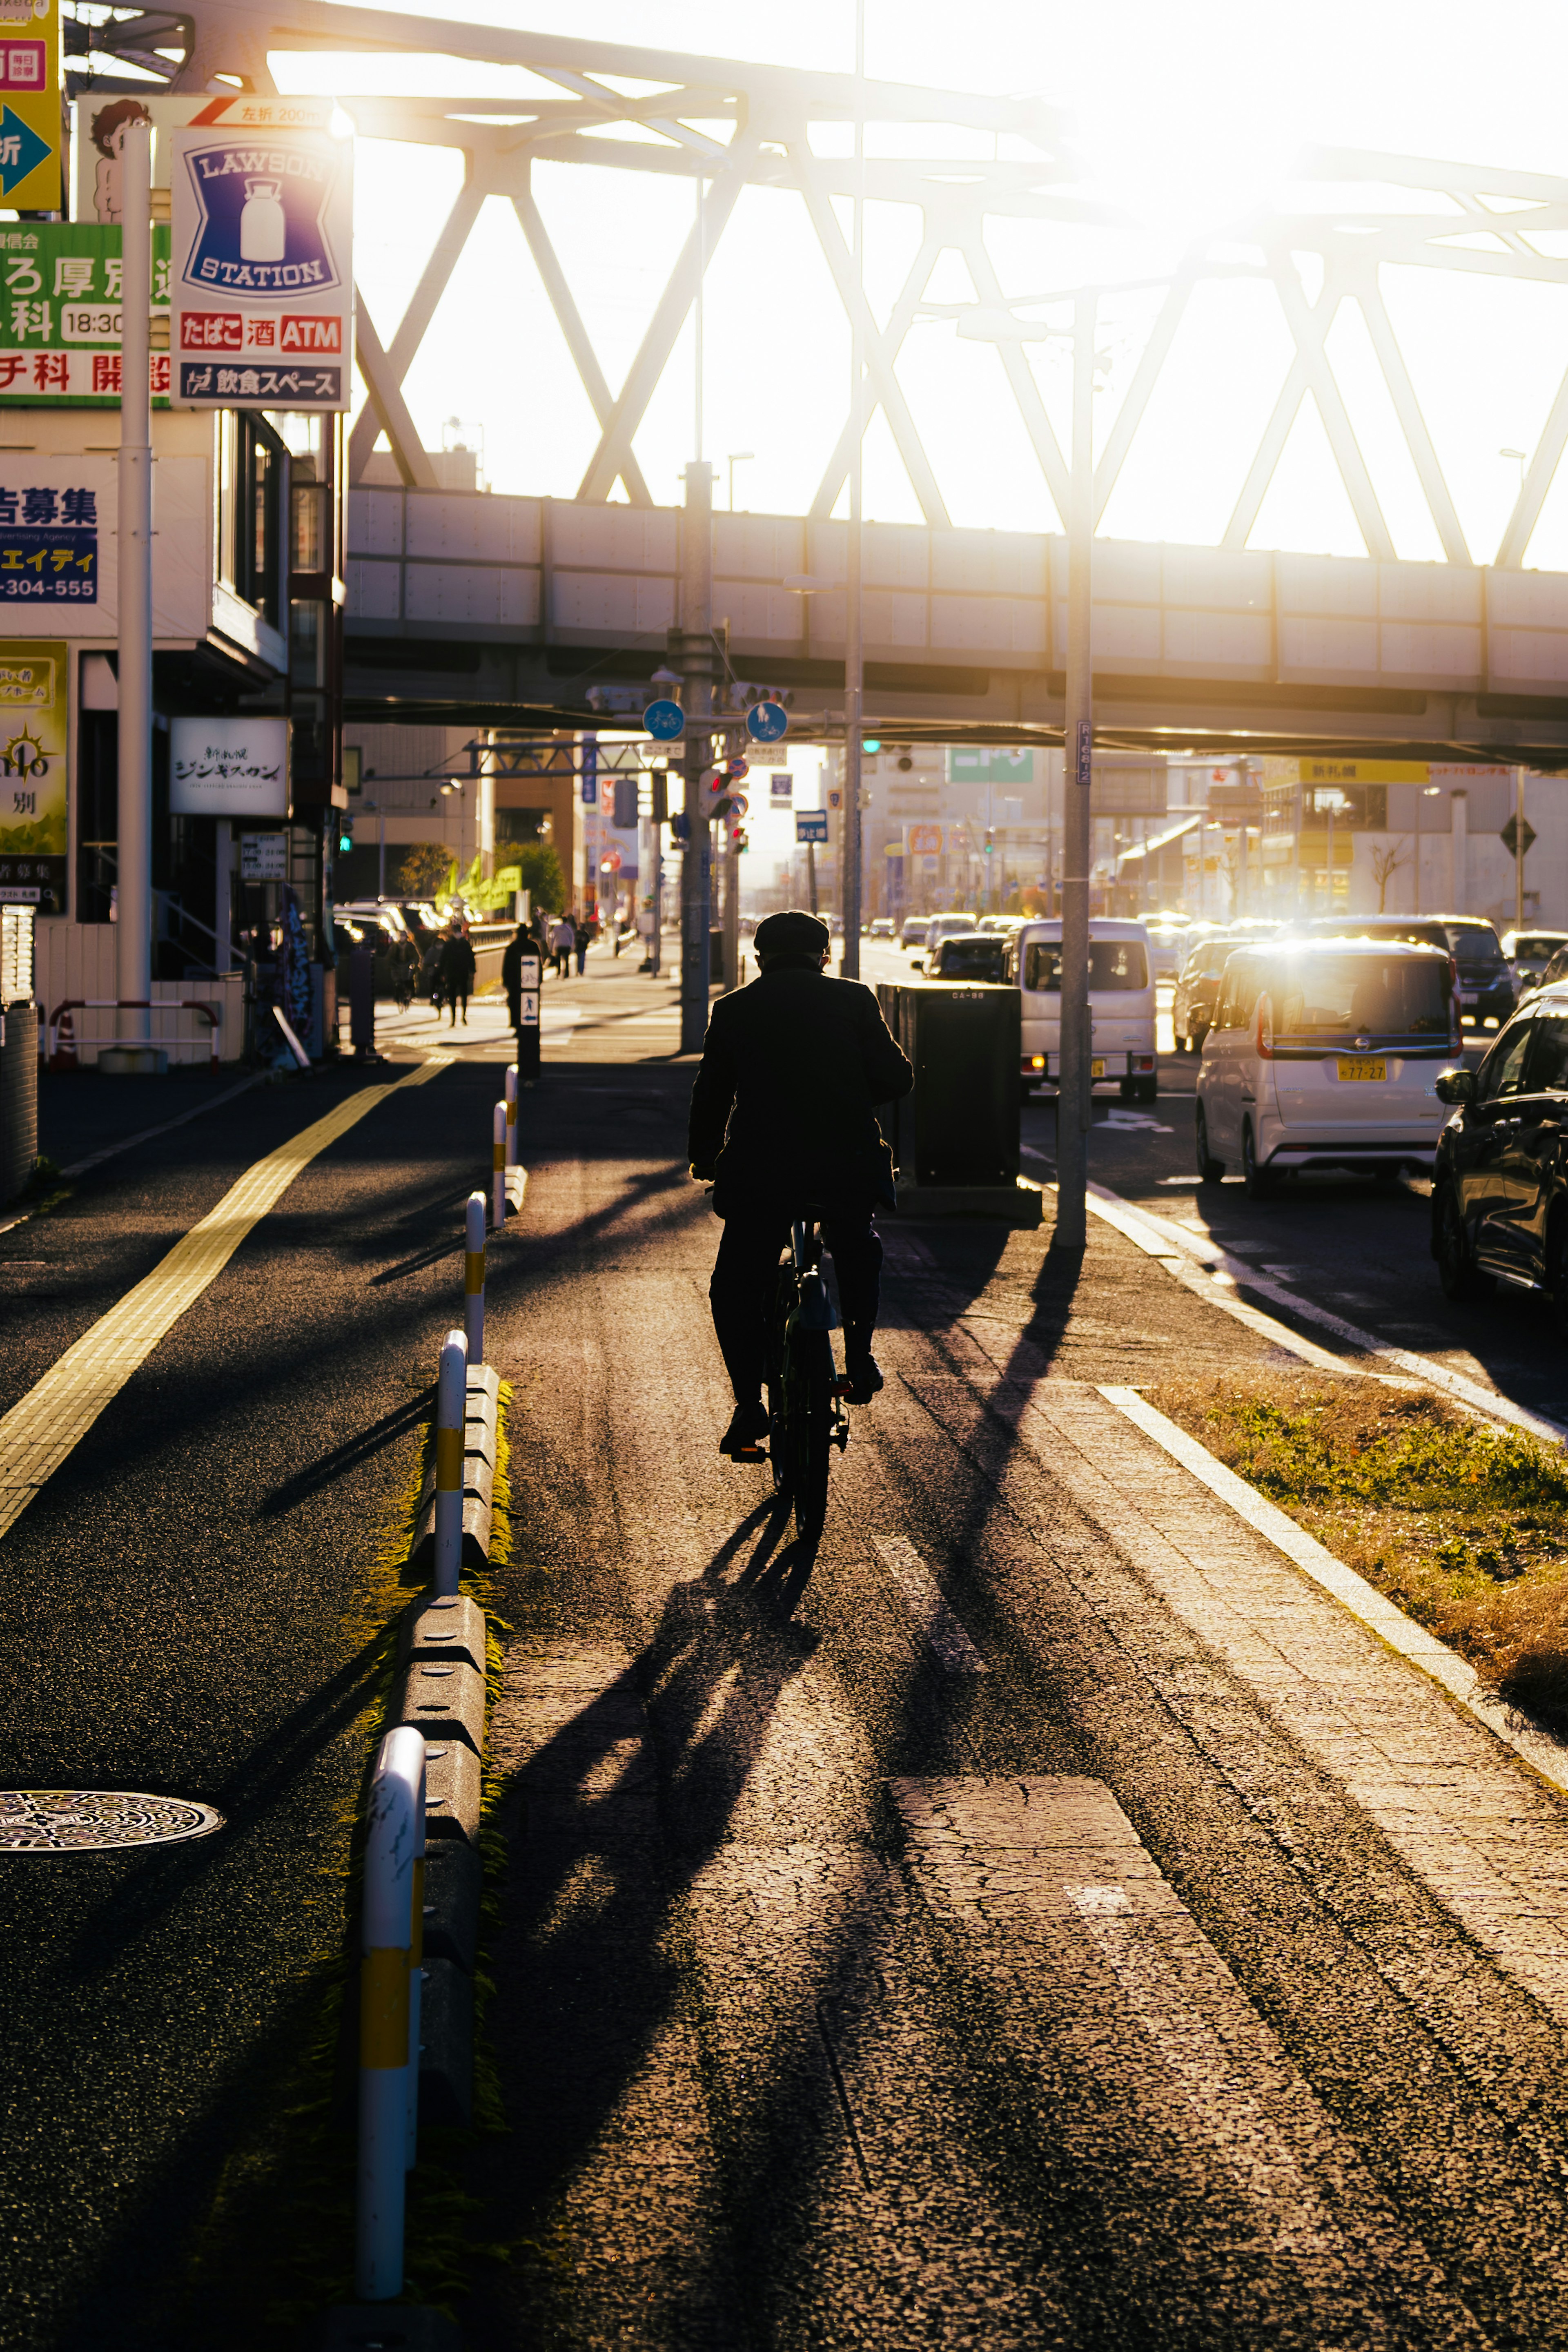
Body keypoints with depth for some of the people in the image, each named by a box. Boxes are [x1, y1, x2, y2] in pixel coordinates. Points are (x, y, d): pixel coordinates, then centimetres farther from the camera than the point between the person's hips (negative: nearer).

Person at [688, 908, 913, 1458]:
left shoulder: (733, 1010, 7)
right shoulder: (854, 1001, 5)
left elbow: (711, 1095, 11)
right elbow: (895, 1078, 1)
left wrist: (702, 1158, 26)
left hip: (759, 1172, -1)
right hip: (848, 1167, 1)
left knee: (735, 1289, 13)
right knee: (859, 1257, 31)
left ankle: (750, 1403, 1)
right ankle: (859, 1361, 24)